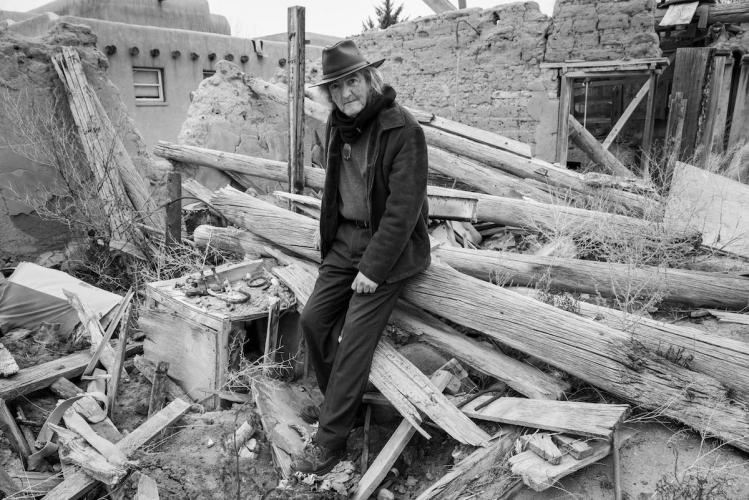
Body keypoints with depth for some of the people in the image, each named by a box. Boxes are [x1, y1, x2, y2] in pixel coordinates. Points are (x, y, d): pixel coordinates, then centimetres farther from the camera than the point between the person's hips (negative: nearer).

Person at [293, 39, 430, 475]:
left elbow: (403, 207, -20)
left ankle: (331, 441, 6)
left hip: (388, 246, -7)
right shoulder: (337, 125, 6)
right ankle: (338, 402, 28)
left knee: (354, 339, -8)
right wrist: (330, 238, 9)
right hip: (345, 239, 7)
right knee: (313, 319, 6)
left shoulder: (403, 129, -17)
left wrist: (374, 268, -19)